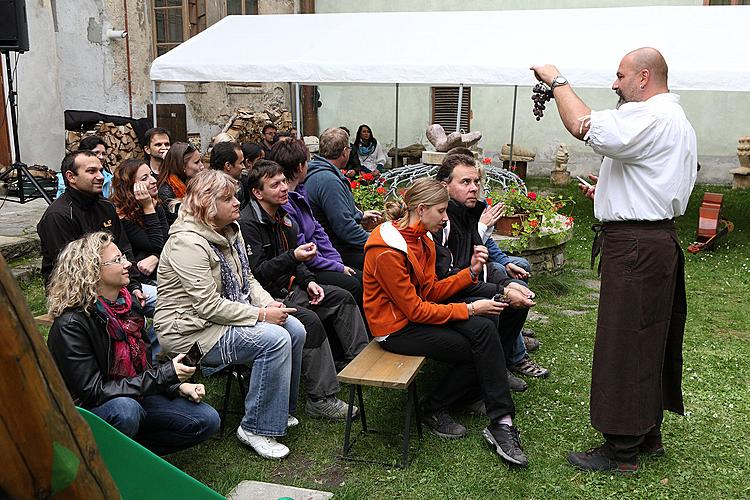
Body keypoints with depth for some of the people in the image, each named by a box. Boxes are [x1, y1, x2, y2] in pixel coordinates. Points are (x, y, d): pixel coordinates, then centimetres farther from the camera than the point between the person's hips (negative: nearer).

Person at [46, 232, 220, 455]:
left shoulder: (128, 302, 1)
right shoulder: (71, 324, -22)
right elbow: (92, 391, -23)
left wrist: (179, 385, -7)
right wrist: (164, 375, -25)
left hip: (135, 396, 7)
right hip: (87, 409, -6)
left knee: (207, 420, -7)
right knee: (126, 409, -40)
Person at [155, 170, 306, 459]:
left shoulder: (229, 231, 8)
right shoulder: (187, 243, -22)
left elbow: (248, 279, 16)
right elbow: (209, 306, -25)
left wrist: (270, 304, -4)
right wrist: (260, 315, -21)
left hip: (230, 315, 10)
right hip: (194, 330, -9)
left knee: (295, 330, -4)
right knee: (274, 340, -25)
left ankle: (282, 410, 13)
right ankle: (255, 429, -12)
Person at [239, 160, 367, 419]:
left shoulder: (282, 217, 11)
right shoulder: (247, 223, -17)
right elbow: (256, 273, -22)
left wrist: (308, 281, 3)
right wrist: (293, 257, -31)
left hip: (289, 287, 10)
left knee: (342, 297, 5)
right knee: (309, 320, -31)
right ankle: (321, 398, -25)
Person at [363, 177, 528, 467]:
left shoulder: (422, 240, 6)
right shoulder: (387, 251, -22)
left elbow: (431, 291, 7)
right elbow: (415, 309, -21)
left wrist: (471, 271, -4)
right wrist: (470, 309, -17)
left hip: (418, 312, 8)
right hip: (396, 329, -8)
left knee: (485, 330, -15)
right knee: (481, 350, -16)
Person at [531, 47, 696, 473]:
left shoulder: (650, 117, -16)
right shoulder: (678, 120, 20)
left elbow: (584, 127, -26)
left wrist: (558, 81, -11)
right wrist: (610, 193, 18)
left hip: (635, 246, -11)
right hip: (660, 240, 11)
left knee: (623, 346, -4)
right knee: (651, 341, 17)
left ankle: (621, 450, 7)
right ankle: (648, 434, 30)